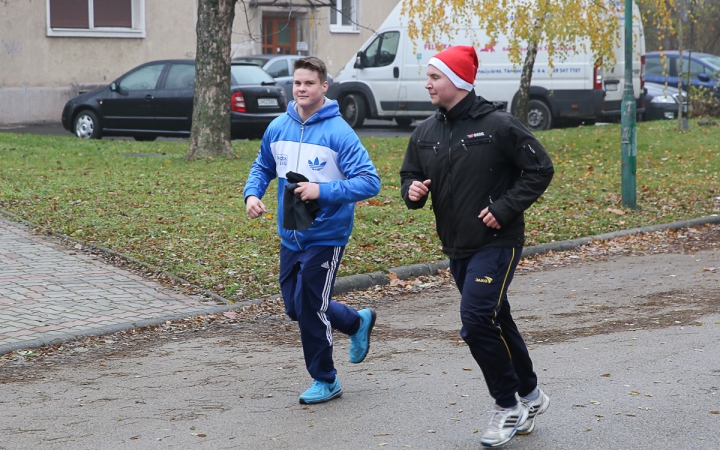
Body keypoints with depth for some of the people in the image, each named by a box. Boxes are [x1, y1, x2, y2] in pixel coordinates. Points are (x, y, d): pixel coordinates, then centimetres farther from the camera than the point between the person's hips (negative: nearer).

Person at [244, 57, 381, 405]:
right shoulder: (277, 128, 2)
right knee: (295, 307, 14)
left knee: (310, 309, -2)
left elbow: (370, 182, -20)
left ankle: (324, 381, 19)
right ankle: (357, 322, 39)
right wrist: (252, 194, -1)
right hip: (289, 235, 6)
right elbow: (263, 167, 18)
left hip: (325, 236, -6)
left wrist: (323, 191, -27)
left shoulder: (339, 133, -16)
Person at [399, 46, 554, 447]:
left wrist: (504, 208, -16)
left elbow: (540, 169, -9)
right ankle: (530, 396, 32)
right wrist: (412, 191, -7)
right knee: (497, 324, 16)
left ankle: (508, 406, 0)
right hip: (458, 249, 7)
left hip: (497, 244, -7)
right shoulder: (426, 133, 7)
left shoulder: (498, 124, -12)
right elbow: (411, 175, 17)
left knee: (477, 324, -16)